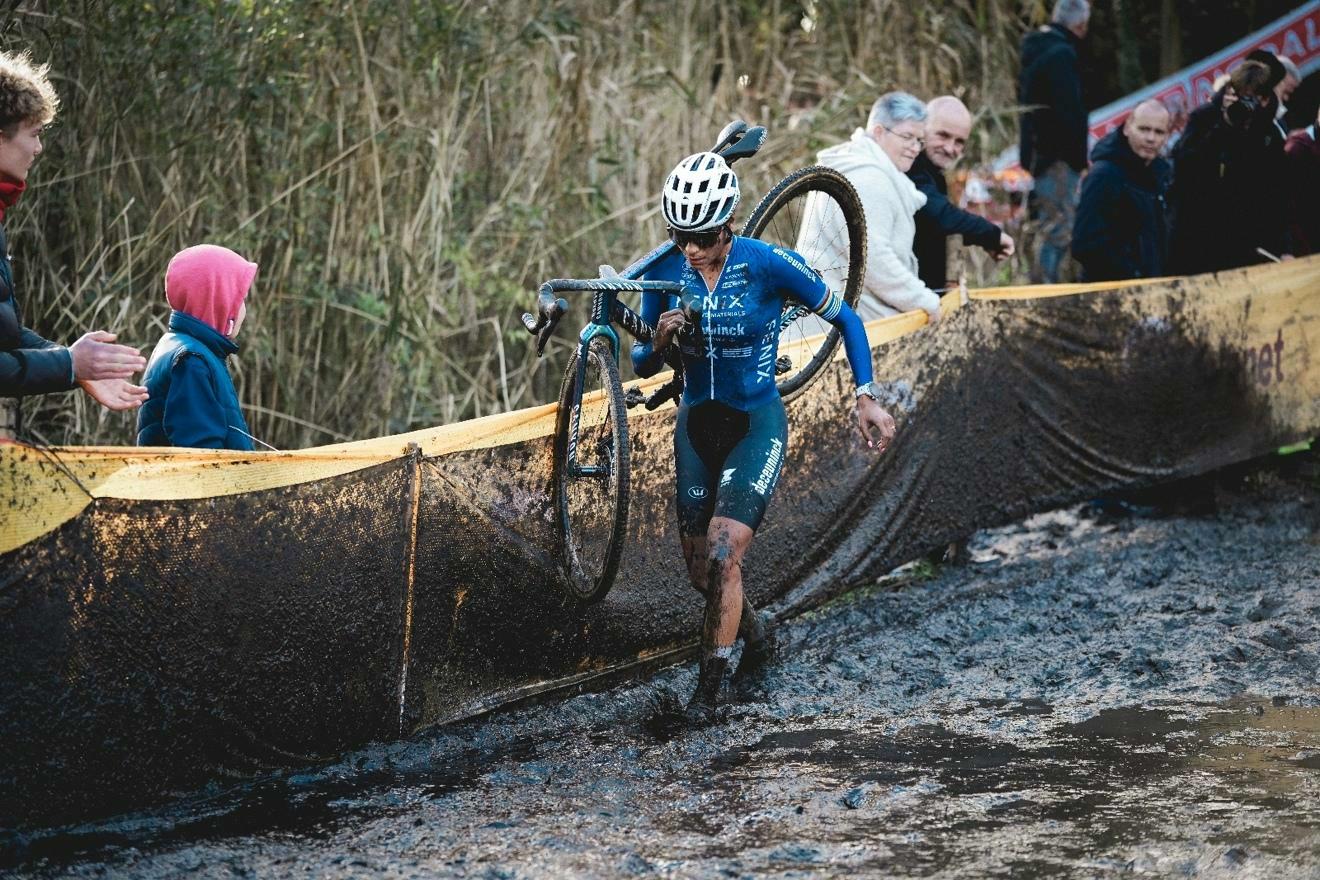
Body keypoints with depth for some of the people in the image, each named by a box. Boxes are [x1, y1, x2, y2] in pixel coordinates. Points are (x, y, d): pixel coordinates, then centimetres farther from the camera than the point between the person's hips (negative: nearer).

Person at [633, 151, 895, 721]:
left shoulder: (769, 266, -18)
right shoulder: (666, 272, -9)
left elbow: (845, 318, -5)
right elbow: (643, 366, 2)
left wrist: (867, 396, -12)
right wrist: (659, 342, -22)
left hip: (757, 423, -4)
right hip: (697, 423, 4)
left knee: (723, 554, -19)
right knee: (701, 571, 8)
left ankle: (710, 688, -6)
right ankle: (755, 639, 38)